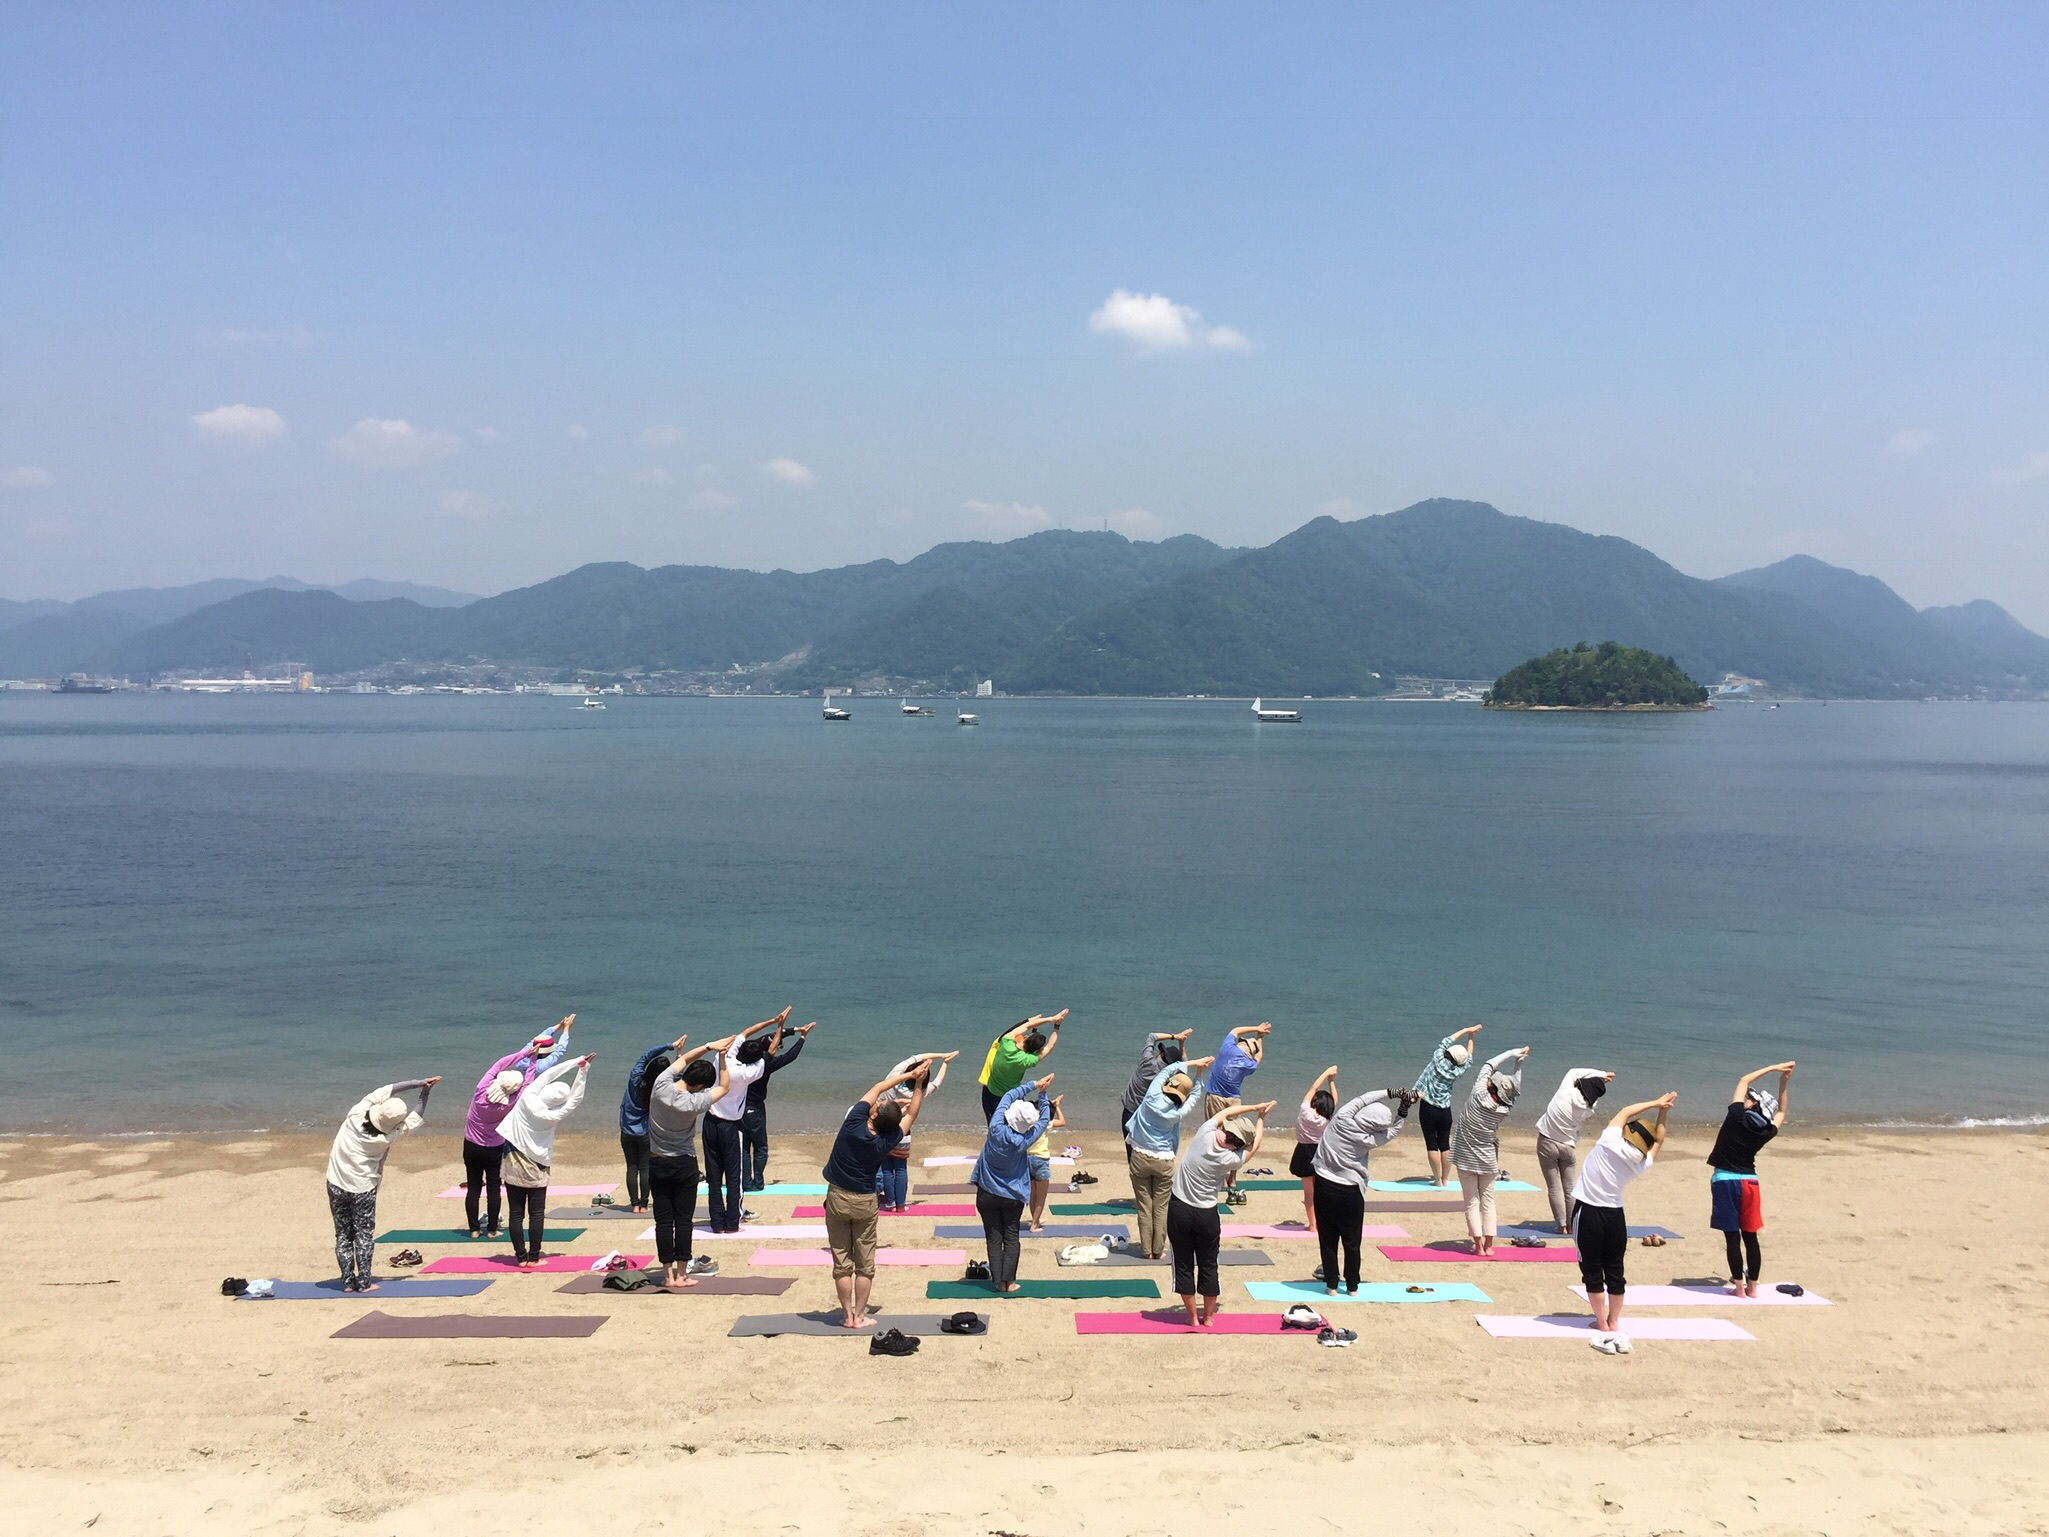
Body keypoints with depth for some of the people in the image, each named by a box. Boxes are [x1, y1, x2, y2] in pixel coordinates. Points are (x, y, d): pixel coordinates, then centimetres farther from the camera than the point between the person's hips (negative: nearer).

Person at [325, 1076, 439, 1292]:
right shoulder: (387, 1138, -18)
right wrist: (425, 1093, 6)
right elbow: (416, 1119, -5)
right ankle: (364, 1282, 6)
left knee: (343, 1234, 12)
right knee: (364, 1234, 8)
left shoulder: (356, 1116, -15)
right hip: (363, 1188, -3)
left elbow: (386, 1090, -9)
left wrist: (420, 1083, -7)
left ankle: (348, 1280, 13)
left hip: (336, 1185, 3)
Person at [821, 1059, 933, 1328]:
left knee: (842, 1262, 8)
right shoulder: (885, 1143, -16)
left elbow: (879, 1087, -7)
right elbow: (911, 1114, -2)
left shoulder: (854, 1123, -19)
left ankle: (847, 1315, 13)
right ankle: (859, 1316, 12)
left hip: (837, 1197, 1)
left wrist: (909, 1075, -2)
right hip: (864, 1203, -1)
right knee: (865, 1264, 10)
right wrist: (918, 1084, -2)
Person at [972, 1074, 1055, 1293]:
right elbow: (1045, 1119, -6)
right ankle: (1008, 1281, 6)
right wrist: (1042, 1094, -2)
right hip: (1013, 1197, -1)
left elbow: (1008, 1096, -12)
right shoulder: (1023, 1141, -22)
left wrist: (1033, 1085, -7)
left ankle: (998, 1281, 8)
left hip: (987, 1194, 1)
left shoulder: (996, 1130, -22)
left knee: (994, 1239, 9)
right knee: (1011, 1238, 12)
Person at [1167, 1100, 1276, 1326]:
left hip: (1178, 1208, 1)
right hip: (1206, 1215, -1)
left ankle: (1193, 1318, 19)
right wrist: (1261, 1117, 16)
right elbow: (1254, 1145, 4)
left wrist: (1254, 1108, 8)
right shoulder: (1231, 1160, -17)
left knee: (1184, 1266, 11)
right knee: (1208, 1266, 17)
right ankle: (1208, 1317, 27)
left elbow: (1224, 1112, 1)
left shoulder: (1205, 1134, -17)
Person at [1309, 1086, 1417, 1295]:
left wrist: (1392, 1093, -1)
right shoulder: (1367, 1140, -19)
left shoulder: (1341, 1119, -16)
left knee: (1328, 1239, 11)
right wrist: (1405, 1106, -2)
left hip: (1323, 1186, 2)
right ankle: (1352, 1286, 21)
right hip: (1350, 1192, -2)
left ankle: (1331, 1284, 15)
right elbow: (1393, 1129, -3)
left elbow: (1364, 1098, -4)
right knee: (1352, 1242, 14)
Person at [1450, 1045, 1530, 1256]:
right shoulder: (1504, 1110, -13)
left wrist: (1514, 1053, -2)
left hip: (1466, 1158, -2)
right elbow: (1515, 1089, 6)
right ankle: (1488, 1245, 12)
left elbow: (1488, 1065, -9)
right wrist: (1519, 1063, 10)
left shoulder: (1479, 1096, -20)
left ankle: (1478, 1245, 3)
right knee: (1488, 1201, 12)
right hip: (1488, 1160, 2)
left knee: (1472, 1202, 4)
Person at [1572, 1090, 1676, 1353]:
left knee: (1593, 1272, 4)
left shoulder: (1610, 1143, -10)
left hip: (1588, 1213, -4)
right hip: (1615, 1216, 4)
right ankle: (1613, 1324, 23)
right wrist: (1663, 1112, 19)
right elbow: (1658, 1140, 20)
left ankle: (1604, 1327, 7)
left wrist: (1656, 1104, 14)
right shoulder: (1641, 1163, 1)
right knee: (1615, 1271, 14)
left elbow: (1625, 1111, 5)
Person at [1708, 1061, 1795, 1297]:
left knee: (1732, 1237, 0)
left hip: (1725, 1180, -4)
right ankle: (1752, 1286, 16)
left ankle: (1739, 1287, 3)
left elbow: (1744, 1080, 6)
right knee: (1750, 1237, 11)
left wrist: (1773, 1068, 11)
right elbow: (1781, 1112, 23)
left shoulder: (1736, 1116, -8)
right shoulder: (1766, 1131, 1)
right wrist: (1783, 1085, 17)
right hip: (1750, 1181, 4)